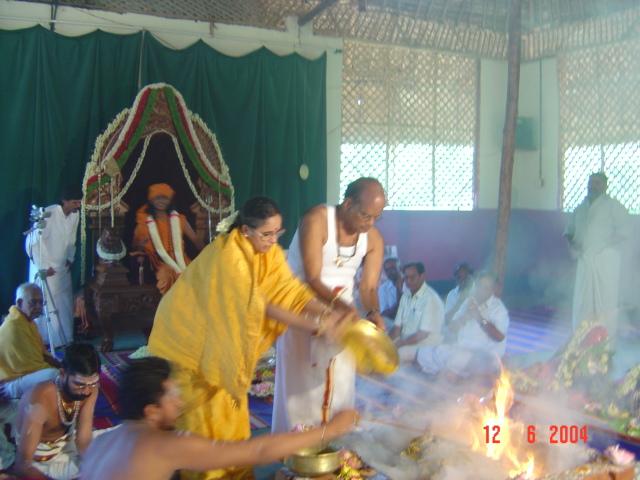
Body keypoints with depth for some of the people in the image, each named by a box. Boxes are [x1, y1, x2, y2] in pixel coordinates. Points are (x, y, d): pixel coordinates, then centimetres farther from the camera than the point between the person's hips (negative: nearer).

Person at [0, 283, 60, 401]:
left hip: (25, 371, 11)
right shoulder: (13, 327, -23)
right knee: (55, 375, -33)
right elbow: (29, 365, -24)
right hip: (11, 382, -11)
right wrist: (59, 370, -16)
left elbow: (40, 352, 16)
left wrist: (60, 365, 1)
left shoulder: (28, 320, 9)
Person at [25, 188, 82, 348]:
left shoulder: (75, 215, -5)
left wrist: (70, 259, 8)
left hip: (62, 266, 6)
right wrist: (43, 266, -19)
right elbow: (34, 241, -21)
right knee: (46, 303, 0)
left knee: (65, 302, 11)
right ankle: (46, 340, 10)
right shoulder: (48, 213, -24)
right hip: (45, 266, -6)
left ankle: (65, 337, 23)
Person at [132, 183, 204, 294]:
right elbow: (136, 249, 10)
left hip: (181, 263, 2)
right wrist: (139, 245, -13)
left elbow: (196, 240, 9)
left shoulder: (179, 219, 12)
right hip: (161, 265, -1)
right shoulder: (144, 223, 7)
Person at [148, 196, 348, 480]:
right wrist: (314, 326, -35)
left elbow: (289, 289, -15)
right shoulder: (228, 255, -32)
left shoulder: (269, 251, -9)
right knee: (201, 411, 2)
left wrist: (326, 313, -29)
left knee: (228, 408, 12)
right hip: (189, 333, -7)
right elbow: (259, 306, -34)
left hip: (224, 336, 7)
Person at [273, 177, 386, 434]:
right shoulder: (316, 220, -24)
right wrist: (344, 306, -43)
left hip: (342, 311, 4)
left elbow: (369, 286, -10)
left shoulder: (374, 239, -9)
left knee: (340, 383, 7)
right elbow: (312, 279, -28)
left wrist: (373, 312, -32)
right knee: (301, 382, 1)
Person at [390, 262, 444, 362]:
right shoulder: (405, 297, 10)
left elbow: (422, 334, -18)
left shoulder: (431, 298, -15)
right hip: (405, 343, 7)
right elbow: (397, 327, 6)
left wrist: (398, 344, -18)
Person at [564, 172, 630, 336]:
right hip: (585, 260, 5)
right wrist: (570, 241, 2)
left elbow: (623, 232, -8)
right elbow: (570, 229, 23)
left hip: (605, 261, -5)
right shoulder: (581, 208, 17)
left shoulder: (613, 206, 0)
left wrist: (604, 246, -13)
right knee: (582, 301, 8)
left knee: (605, 302, -4)